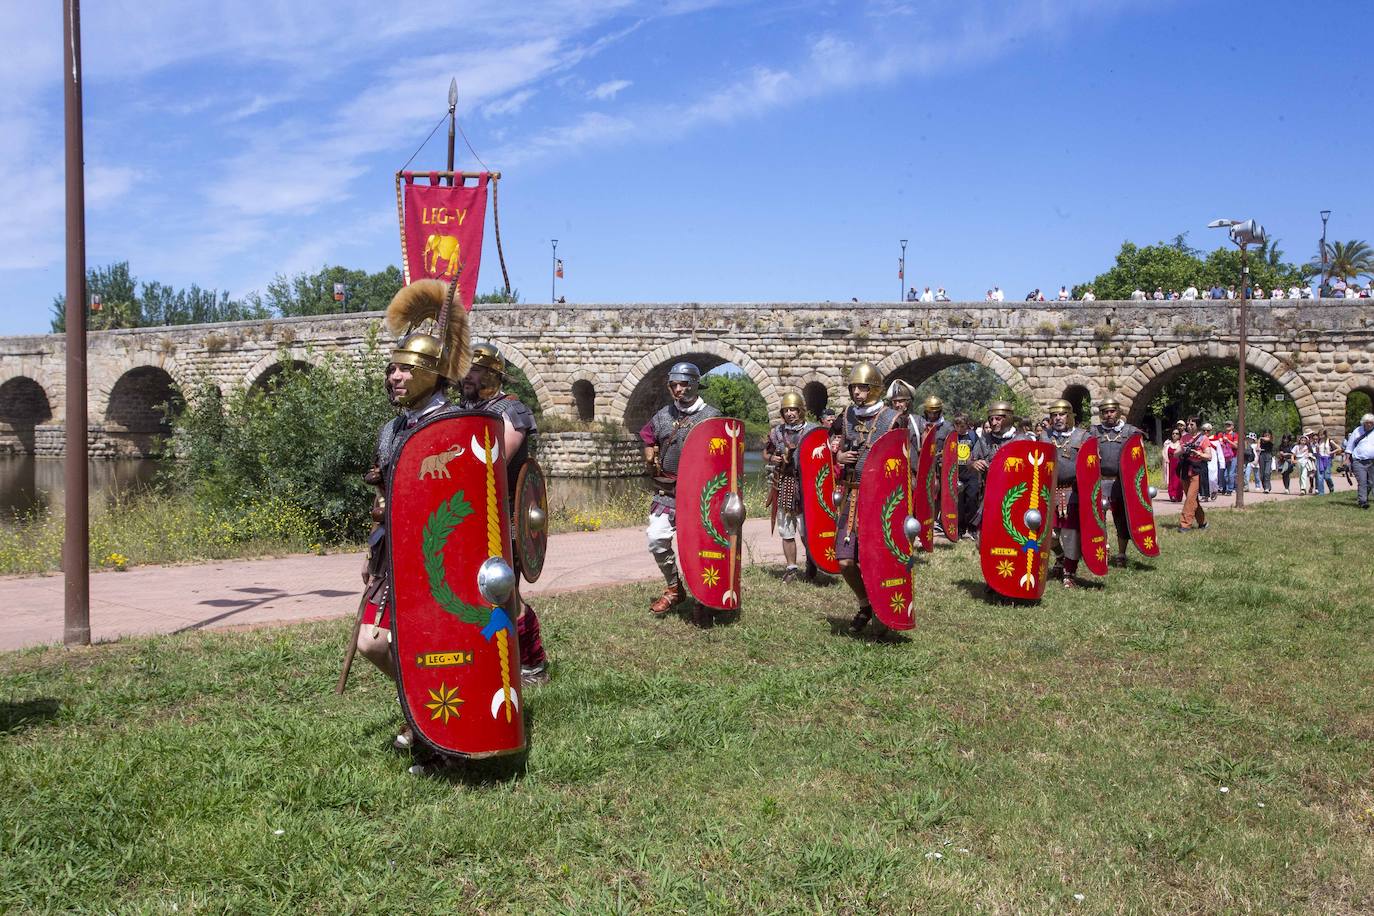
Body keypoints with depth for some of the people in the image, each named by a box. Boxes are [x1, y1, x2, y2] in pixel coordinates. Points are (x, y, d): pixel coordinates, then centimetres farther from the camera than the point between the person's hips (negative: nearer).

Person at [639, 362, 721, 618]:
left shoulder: (711, 417, -7)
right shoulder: (662, 416, 7)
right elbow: (648, 440, 25)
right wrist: (651, 458, 7)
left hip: (699, 494, -4)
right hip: (667, 491, 4)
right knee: (656, 538, -6)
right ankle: (673, 588, 14)